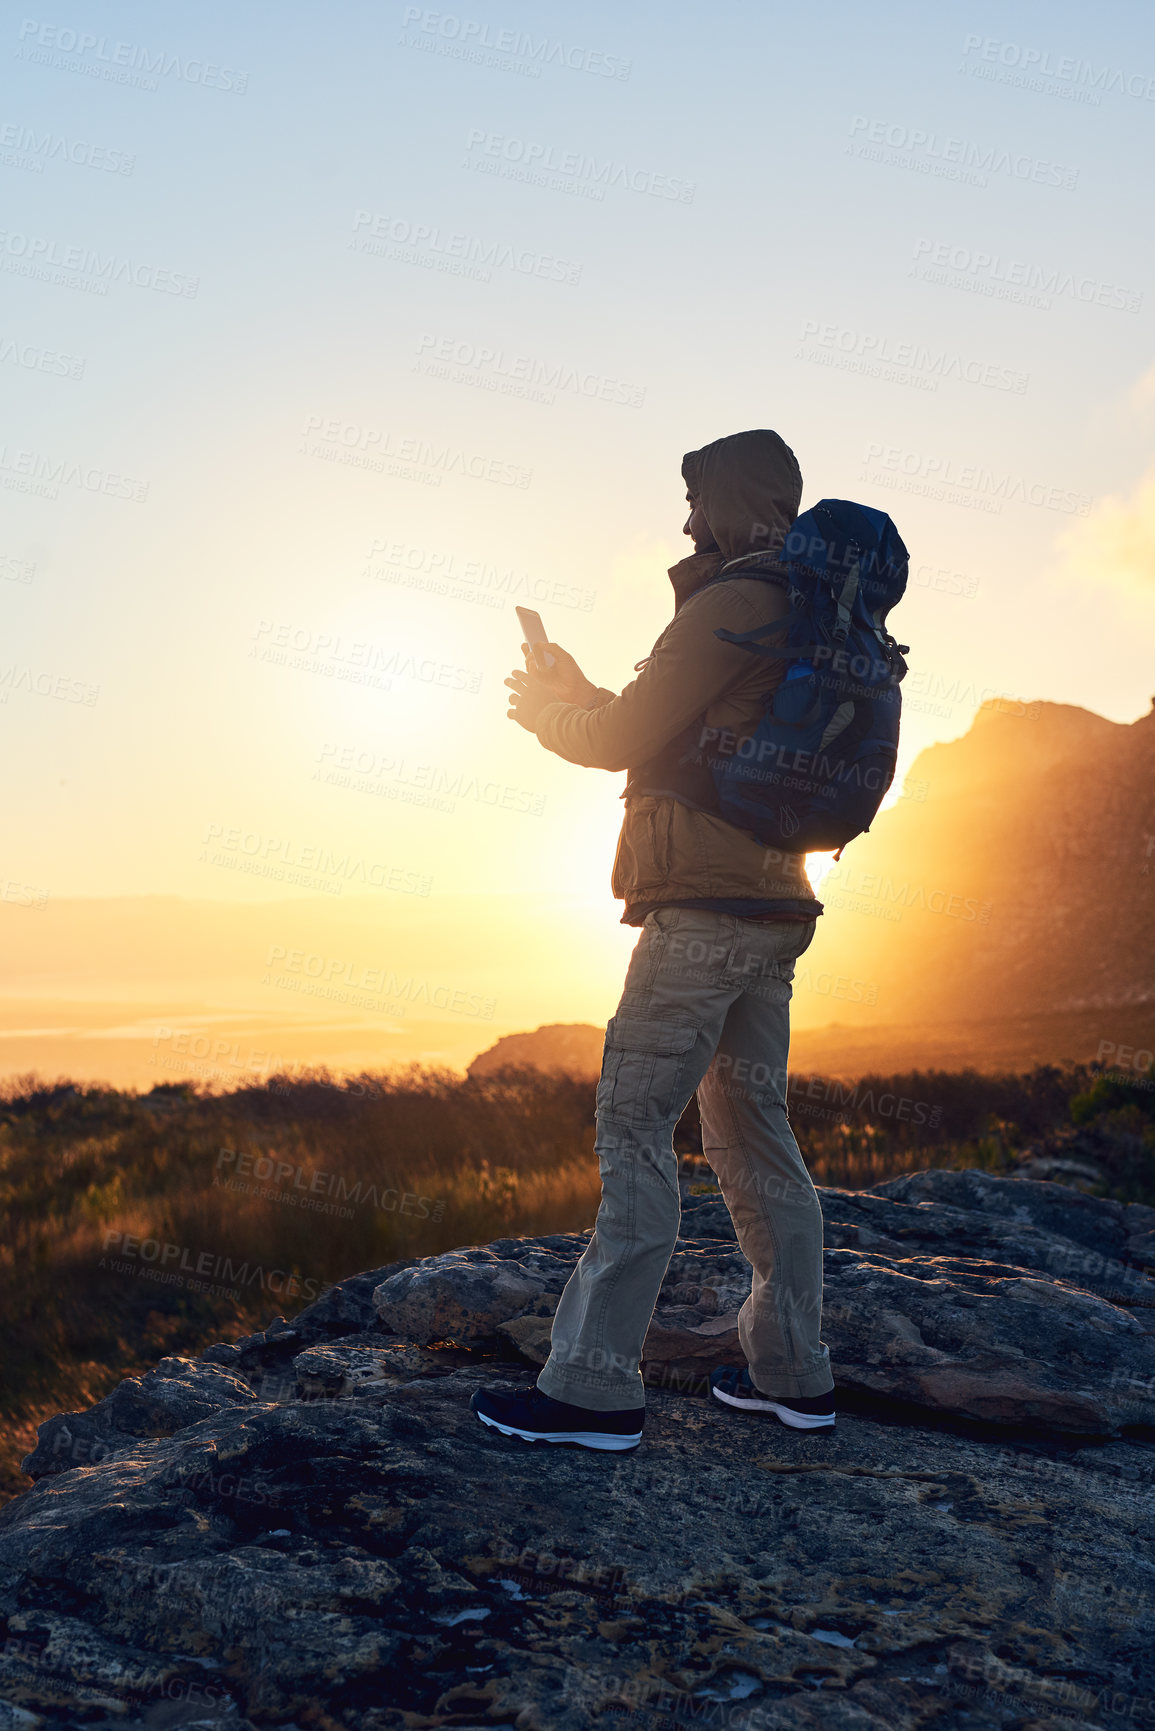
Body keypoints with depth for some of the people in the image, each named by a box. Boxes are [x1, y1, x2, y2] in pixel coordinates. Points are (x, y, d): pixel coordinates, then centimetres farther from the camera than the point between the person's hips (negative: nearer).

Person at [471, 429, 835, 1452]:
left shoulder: (731, 603, -9)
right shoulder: (795, 618, 22)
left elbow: (625, 738, -9)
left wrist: (539, 708, 10)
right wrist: (579, 693, 25)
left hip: (704, 907, -10)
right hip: (770, 909, 10)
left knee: (634, 1129, -8)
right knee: (753, 1132, 12)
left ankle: (595, 1388, -6)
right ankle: (794, 1374, 18)